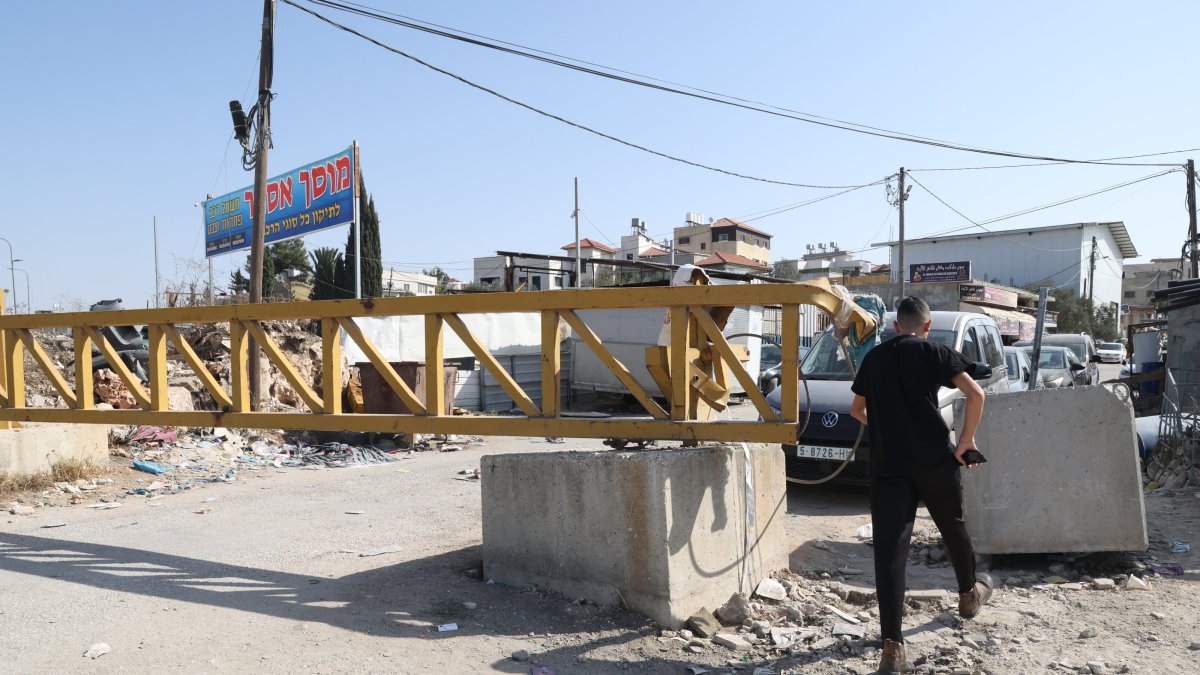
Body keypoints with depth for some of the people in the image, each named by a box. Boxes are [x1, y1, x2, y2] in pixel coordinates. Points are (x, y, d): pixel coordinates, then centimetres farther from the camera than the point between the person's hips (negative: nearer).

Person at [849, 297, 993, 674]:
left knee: (889, 550, -5)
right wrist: (966, 440, -1)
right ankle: (969, 594, 49)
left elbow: (857, 410, 24)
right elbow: (975, 394, -12)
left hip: (887, 465, 1)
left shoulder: (874, 358, 12)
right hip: (934, 459, -1)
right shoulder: (934, 353, 1)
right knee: (952, 526, 24)